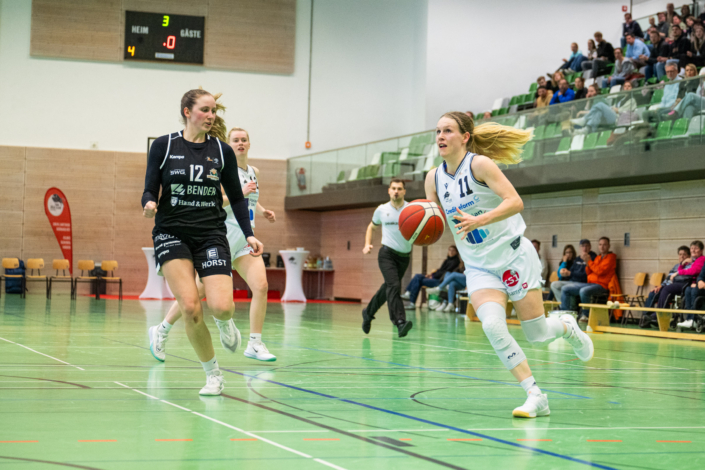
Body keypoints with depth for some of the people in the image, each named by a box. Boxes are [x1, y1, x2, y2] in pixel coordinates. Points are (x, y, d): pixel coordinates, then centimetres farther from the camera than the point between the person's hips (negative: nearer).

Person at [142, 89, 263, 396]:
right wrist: (150, 203, -22)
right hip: (172, 233, -1)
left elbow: (236, 197, 12)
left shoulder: (222, 151, 5)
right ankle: (213, 374, 2)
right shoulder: (163, 146, 0)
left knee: (221, 306, -18)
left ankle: (225, 323, 22)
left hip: (211, 235, 1)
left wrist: (249, 234, 2)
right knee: (190, 307, -18)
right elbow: (150, 190, 1)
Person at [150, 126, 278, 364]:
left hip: (245, 241, 6)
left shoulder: (253, 172, 14)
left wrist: (262, 210, 13)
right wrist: (240, 193, -24)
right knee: (199, 291, -2)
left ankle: (254, 344, -5)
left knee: (261, 286, -12)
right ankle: (161, 331, 14)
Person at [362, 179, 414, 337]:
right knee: (394, 286, -21)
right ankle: (400, 322, -30)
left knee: (388, 288, 14)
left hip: (404, 255, 2)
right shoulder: (382, 210, 3)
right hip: (387, 253, -2)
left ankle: (368, 313, 36)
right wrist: (367, 244, 4)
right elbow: (372, 227, 20)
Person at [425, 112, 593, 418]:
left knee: (536, 335, -1)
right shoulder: (434, 178, 3)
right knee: (492, 326, -22)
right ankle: (535, 397, -14)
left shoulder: (480, 164, -13)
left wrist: (478, 221, -36)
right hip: (479, 267, 4)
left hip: (514, 257, -4)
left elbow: (515, 202, -23)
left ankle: (567, 327, 36)